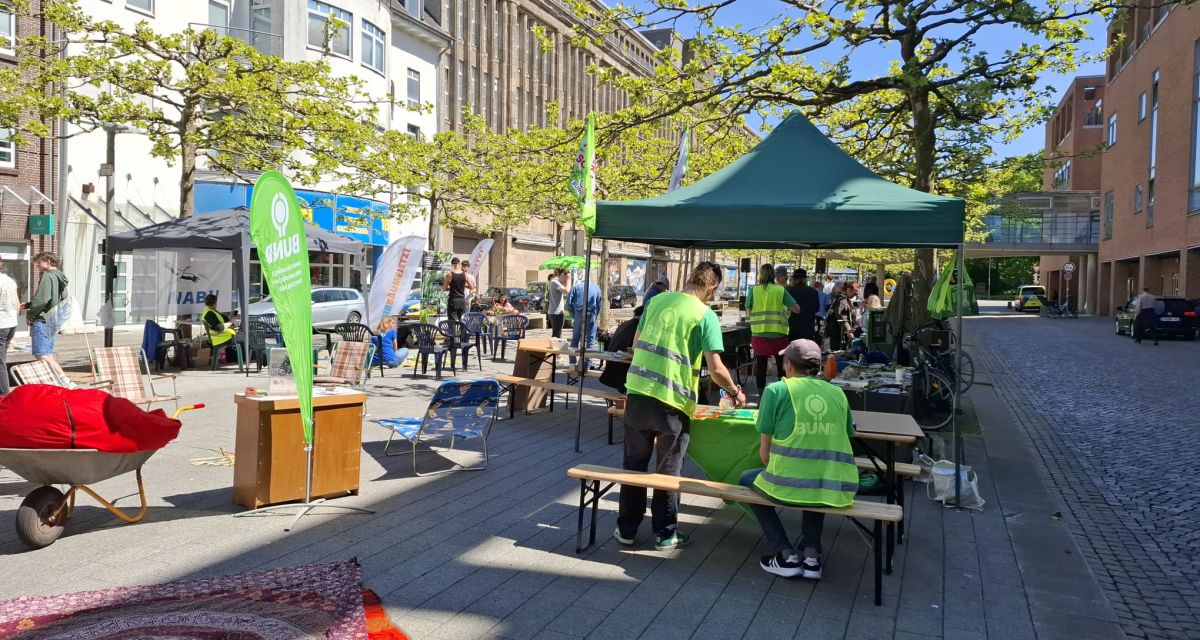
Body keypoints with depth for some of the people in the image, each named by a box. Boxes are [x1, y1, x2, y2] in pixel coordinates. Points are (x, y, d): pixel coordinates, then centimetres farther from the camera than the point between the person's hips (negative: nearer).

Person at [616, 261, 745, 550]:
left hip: (638, 393, 4)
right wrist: (735, 392, 7)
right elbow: (716, 370, -11)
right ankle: (665, 534, 21)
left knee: (634, 464, 16)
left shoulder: (658, 300, 7)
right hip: (673, 402, -4)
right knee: (668, 470, 12)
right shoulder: (706, 316, -7)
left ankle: (627, 528, 25)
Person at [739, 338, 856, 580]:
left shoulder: (776, 390, 1)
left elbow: (764, 450, 3)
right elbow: (839, 444, 17)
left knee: (748, 479, 28)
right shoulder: (838, 393, 12)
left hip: (789, 486, -4)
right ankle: (811, 555, 23)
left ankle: (785, 555, 16)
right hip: (837, 490, 4)